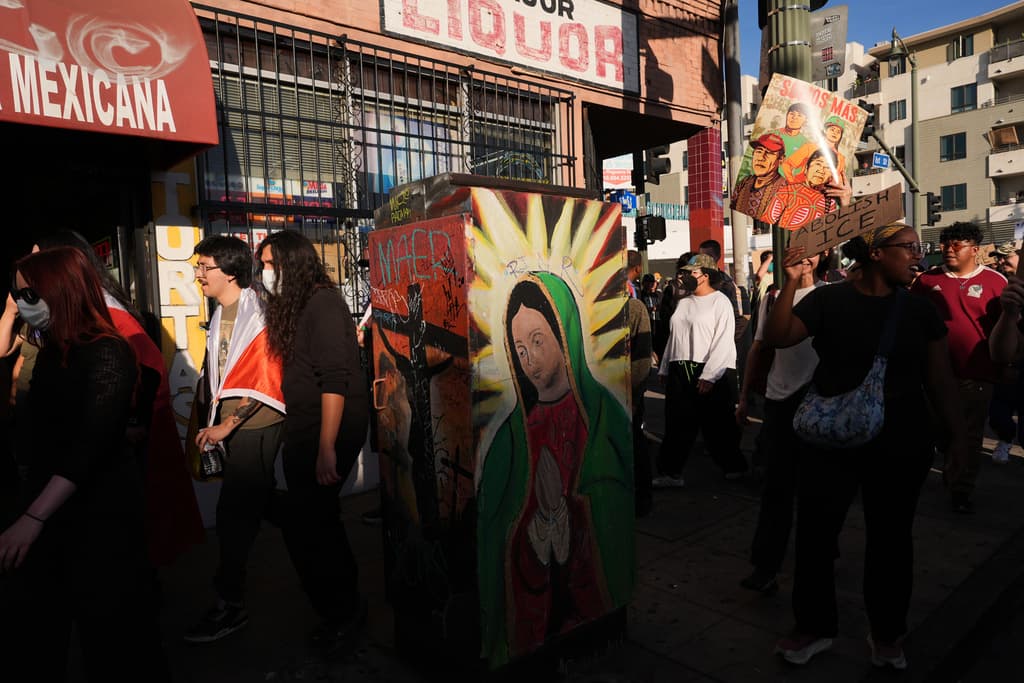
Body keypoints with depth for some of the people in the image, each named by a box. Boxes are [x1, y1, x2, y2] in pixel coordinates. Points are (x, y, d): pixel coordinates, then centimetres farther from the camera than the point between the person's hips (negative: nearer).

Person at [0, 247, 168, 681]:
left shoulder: (106, 353, -18)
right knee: (44, 619, 21)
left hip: (100, 510, -8)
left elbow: (90, 446, -25)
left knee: (109, 626, 6)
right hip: (50, 508, 8)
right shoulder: (50, 351, 8)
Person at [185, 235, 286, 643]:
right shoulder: (220, 315, 11)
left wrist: (226, 425, -18)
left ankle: (229, 606, 5)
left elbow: (266, 380, -20)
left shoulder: (258, 315, -16)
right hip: (229, 426, 9)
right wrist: (211, 425, 12)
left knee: (233, 511, -6)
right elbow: (215, 375, 16)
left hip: (254, 426, -9)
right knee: (260, 502, 20)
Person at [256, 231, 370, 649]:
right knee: (319, 521, 17)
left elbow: (335, 379, -22)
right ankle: (346, 606, 33)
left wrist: (326, 448, -26)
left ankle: (341, 613, 16)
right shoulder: (294, 306, 14)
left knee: (302, 525, -3)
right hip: (304, 432, 9)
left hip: (328, 433, -9)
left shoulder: (322, 302, -14)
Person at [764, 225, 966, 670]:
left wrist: (956, 433, 7)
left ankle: (887, 635, 34)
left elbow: (939, 376, 8)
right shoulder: (828, 300, -5)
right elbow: (777, 338, -14)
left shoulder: (919, 308, 3)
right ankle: (814, 626, 25)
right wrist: (791, 283, -24)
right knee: (815, 534, 5)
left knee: (891, 539, 14)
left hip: (901, 446, 2)